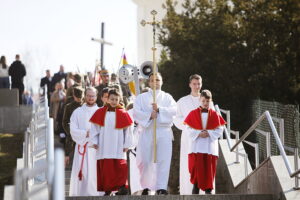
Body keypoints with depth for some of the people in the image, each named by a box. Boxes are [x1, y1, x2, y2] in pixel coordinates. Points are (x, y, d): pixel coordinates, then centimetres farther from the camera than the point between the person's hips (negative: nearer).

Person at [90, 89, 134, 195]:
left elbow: (128, 131, 5)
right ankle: (107, 190, 7)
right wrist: (95, 142, 2)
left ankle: (121, 187, -10)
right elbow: (94, 128, 8)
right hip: (104, 148, 1)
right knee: (105, 168, 0)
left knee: (121, 166, -13)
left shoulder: (123, 114, 3)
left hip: (118, 147, -1)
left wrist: (127, 145, 1)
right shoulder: (100, 113, 5)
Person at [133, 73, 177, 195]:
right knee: (145, 161, -3)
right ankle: (146, 186, 11)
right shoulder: (142, 97, 14)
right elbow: (136, 112, -1)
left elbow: (174, 110, -1)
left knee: (163, 160, -11)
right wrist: (149, 115, -16)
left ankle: (161, 188, -14)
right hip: (147, 131, 0)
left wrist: (159, 109, -14)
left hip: (164, 131, 0)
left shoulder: (167, 97, 17)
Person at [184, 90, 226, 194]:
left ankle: (208, 189, 5)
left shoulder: (214, 115, 6)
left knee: (209, 169, 0)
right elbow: (189, 129, 0)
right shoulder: (193, 113, 4)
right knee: (196, 168, -4)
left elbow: (219, 130, 2)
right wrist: (199, 133, -15)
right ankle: (195, 187, 2)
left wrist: (209, 133, -13)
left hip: (210, 146, 1)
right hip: (196, 146, -1)